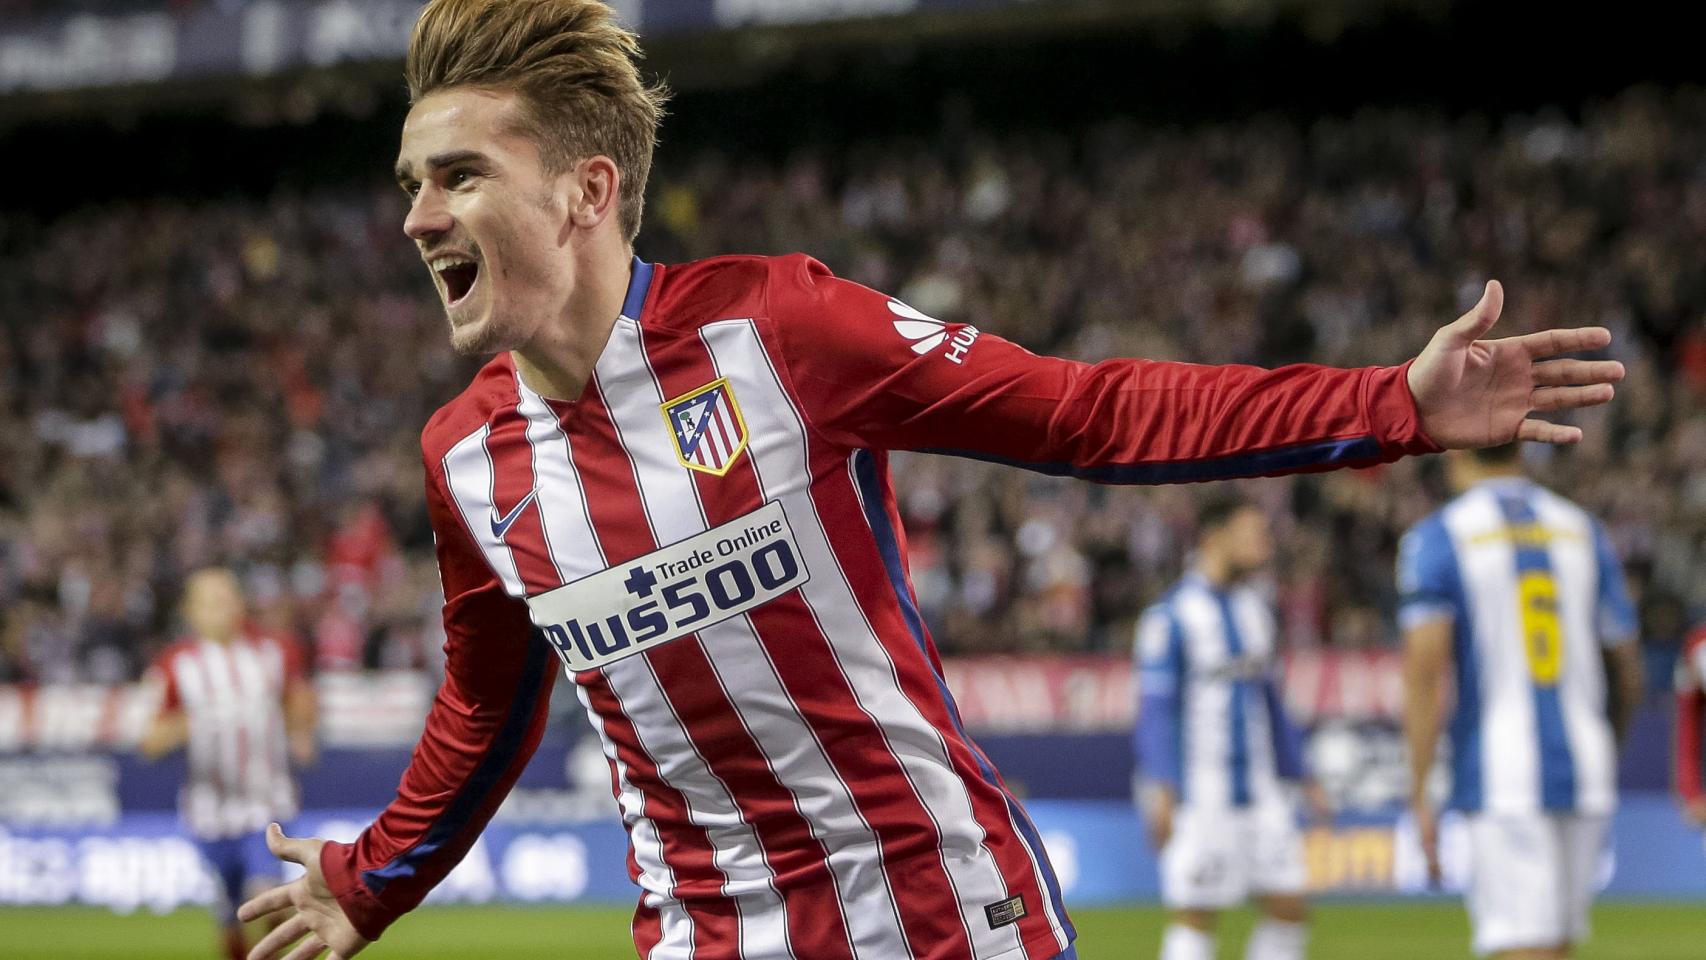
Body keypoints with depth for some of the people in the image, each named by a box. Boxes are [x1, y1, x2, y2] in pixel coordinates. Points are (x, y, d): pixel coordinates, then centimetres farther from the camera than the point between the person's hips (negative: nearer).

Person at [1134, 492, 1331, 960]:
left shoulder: (1255, 608, 14)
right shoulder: (1170, 615, -8)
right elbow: (1156, 707, -11)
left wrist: (1301, 778, 21)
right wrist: (1161, 790, -19)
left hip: (1262, 794, 7)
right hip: (1200, 796, -7)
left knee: (1289, 908, 3)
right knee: (1195, 920, -3)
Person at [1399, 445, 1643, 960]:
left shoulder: (1435, 538, -2)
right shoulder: (1583, 530, 12)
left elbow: (1425, 669, -12)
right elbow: (1627, 668, 15)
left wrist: (1419, 794, -11)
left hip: (1501, 778, -4)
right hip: (1585, 775, 4)